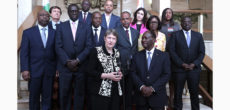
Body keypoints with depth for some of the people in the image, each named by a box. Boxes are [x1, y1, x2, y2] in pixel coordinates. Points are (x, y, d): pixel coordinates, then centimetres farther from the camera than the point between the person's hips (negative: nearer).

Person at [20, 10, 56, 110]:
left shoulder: (54, 33, 7)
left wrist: (57, 68, 1)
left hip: (49, 71, 1)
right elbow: (24, 52, -2)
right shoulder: (28, 32, 3)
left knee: (47, 98, 7)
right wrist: (24, 69, -10)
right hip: (34, 70, -1)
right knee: (34, 97, 11)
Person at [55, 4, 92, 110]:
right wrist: (67, 61, -12)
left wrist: (77, 60, -11)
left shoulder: (85, 27, 7)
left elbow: (88, 46, -1)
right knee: (64, 93, 5)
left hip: (80, 66, 0)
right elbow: (58, 46, -1)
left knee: (79, 93, 7)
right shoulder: (61, 27, 6)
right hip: (65, 66, 0)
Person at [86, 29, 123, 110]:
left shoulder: (117, 53, 11)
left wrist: (120, 75, -1)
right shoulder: (96, 51, -6)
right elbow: (90, 71, -10)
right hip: (100, 91, -5)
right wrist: (107, 76, -17)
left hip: (115, 91, 5)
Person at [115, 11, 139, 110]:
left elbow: (136, 49, 13)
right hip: (120, 66, -4)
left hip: (132, 66, 4)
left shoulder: (135, 32, 10)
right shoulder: (116, 31, -4)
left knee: (129, 90, 14)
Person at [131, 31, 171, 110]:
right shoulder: (137, 56, 6)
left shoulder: (164, 56, 1)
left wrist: (152, 88, -13)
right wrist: (142, 87, -13)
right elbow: (133, 73, 2)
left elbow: (166, 74, -5)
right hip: (141, 96, 1)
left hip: (157, 95, -1)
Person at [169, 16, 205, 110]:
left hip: (194, 69, 2)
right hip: (179, 69, -1)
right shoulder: (175, 35, 3)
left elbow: (202, 52, 6)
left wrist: (194, 64, -8)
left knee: (194, 92, 6)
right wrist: (182, 64, -11)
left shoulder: (198, 35, 10)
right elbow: (172, 51, -4)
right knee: (178, 93, 4)